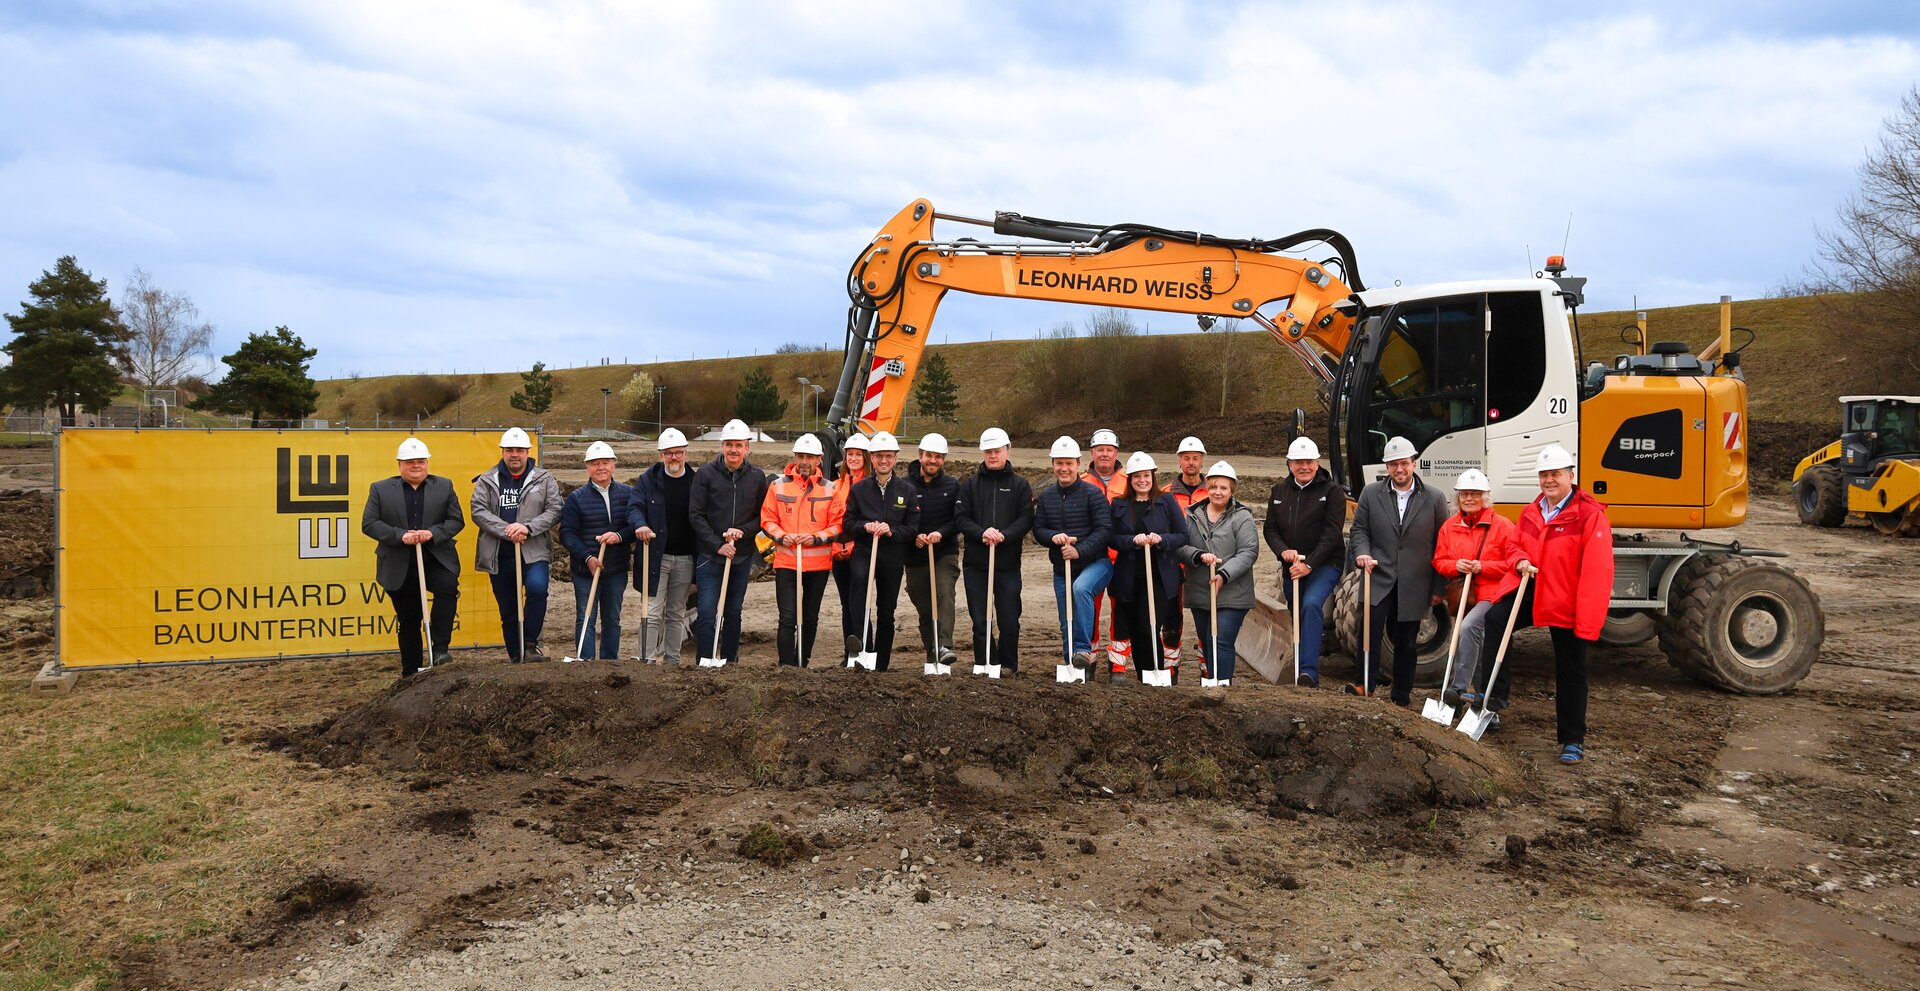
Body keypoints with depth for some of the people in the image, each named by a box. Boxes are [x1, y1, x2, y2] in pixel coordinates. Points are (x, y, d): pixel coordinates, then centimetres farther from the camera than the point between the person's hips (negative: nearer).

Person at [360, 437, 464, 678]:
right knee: (408, 621, 9)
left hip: (436, 560, 0)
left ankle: (440, 647, -20)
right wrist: (401, 535, -18)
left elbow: (457, 520, 2)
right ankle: (410, 672, 23)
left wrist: (433, 533, -17)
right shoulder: (380, 489, 4)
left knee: (448, 586, -31)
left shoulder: (444, 486, 7)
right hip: (399, 567, 1)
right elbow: (368, 524, -4)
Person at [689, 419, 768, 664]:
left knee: (733, 614, 12)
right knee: (707, 614, -7)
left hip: (742, 556, 3)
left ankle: (730, 663, 22)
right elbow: (695, 515, -6)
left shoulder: (757, 477, 4)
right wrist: (718, 545, -13)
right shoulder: (705, 474, -4)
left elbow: (762, 515, 7)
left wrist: (743, 531, -11)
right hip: (710, 555, -3)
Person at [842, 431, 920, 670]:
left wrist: (892, 531, -15)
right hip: (863, 551, -1)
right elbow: (848, 523, 7)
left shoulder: (908, 490, 4)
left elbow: (913, 528, 3)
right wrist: (865, 527, -13)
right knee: (860, 577, -36)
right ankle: (861, 638, -41)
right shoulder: (858, 488, 5)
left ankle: (881, 666, 19)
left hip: (893, 557, 1)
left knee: (886, 612, 8)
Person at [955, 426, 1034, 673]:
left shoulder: (1019, 484, 6)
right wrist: (982, 533, -16)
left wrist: (1004, 535, -19)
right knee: (980, 620, 4)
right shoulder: (971, 484, 9)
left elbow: (1026, 519, -3)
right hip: (975, 562, 1)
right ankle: (984, 665, 13)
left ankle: (1008, 666, 16)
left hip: (1008, 563, -1)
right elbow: (960, 517, 1)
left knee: (1009, 620, 1)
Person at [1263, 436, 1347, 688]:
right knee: (1297, 616, 10)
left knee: (1311, 603, -29)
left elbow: (1332, 533, -13)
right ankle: (1303, 676, 23)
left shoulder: (1332, 492, -6)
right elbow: (1271, 528, 8)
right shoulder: (1279, 491, 9)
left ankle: (1309, 672, -34)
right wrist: (1283, 551, -13)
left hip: (1324, 565, -5)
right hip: (1291, 567, 6)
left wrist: (1309, 564, -20)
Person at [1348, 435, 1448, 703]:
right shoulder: (1370, 494, 5)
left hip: (1414, 585, 0)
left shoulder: (1434, 499, 2)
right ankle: (1366, 682, -16)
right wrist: (1362, 553, -14)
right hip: (1379, 578, 0)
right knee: (1371, 627, -21)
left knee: (1405, 640, 9)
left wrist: (1438, 588, 2)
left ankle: (1402, 696, 21)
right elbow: (1359, 529, 9)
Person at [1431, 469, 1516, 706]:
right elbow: (1439, 562, 10)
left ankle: (1459, 687, -25)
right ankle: (1477, 690, 31)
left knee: (1468, 628, -28)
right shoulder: (1449, 526, 7)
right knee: (1476, 641, 16)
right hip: (1462, 595, 6)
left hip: (1492, 593, -6)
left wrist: (1482, 567, -18)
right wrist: (1456, 565, -11)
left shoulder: (1502, 525, -6)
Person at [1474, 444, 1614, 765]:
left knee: (1570, 674, 6)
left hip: (1567, 605, -4)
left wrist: (1588, 621, -22)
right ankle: (1495, 695, -18)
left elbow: (1597, 571, -18)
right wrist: (1520, 561, -5)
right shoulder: (1530, 513, 7)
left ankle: (1573, 741, 19)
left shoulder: (1590, 515, -14)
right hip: (1531, 591, 5)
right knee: (1495, 619, -25)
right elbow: (1514, 546, 22)